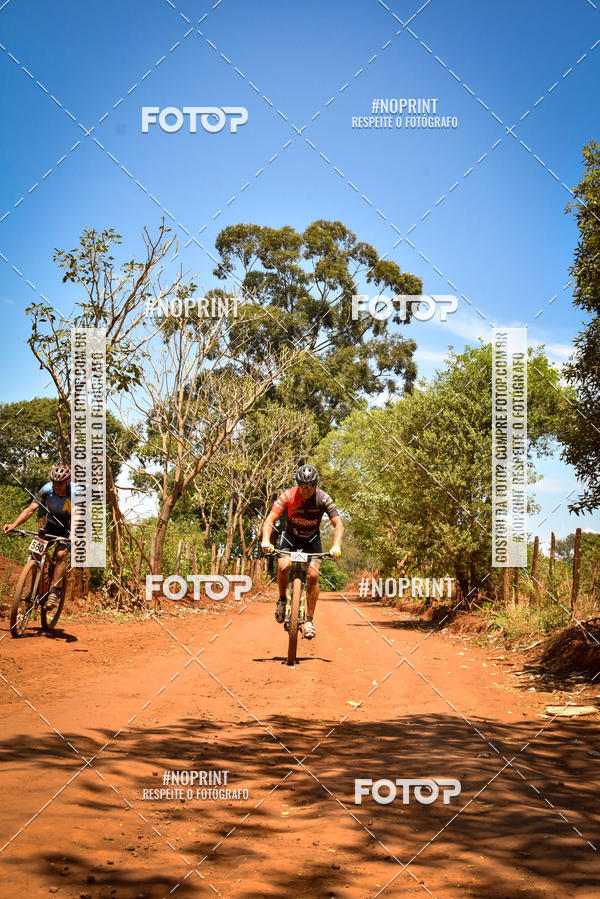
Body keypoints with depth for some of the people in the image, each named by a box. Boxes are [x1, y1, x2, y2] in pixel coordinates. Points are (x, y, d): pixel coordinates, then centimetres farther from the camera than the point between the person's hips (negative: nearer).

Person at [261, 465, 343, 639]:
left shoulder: (323, 498, -21)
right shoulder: (288, 496, -23)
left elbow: (338, 524, -22)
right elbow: (270, 520, -26)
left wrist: (336, 546, -40)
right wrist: (266, 541, -45)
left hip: (312, 539, 0)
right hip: (291, 536, 0)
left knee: (313, 574, -19)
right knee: (283, 566, -28)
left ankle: (309, 620, -7)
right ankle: (282, 599, 0)